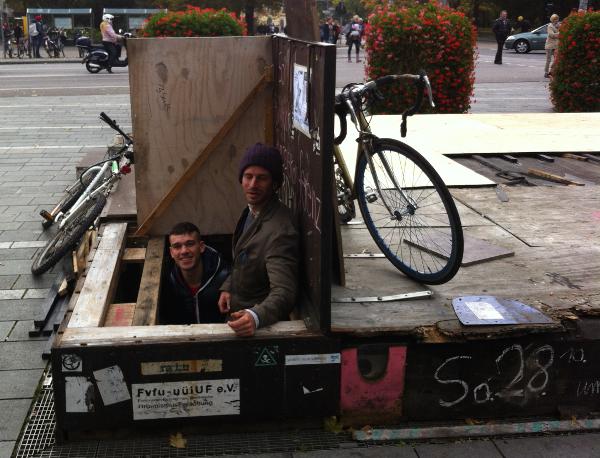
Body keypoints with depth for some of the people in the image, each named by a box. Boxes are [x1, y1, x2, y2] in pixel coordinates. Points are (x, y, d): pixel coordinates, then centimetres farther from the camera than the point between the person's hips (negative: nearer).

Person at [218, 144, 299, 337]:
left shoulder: (280, 232, -30)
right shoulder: (252, 210, -1)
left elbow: (284, 292, -36)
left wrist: (255, 317, -52)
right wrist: (228, 287, 4)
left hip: (263, 325, -8)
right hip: (238, 312, 8)